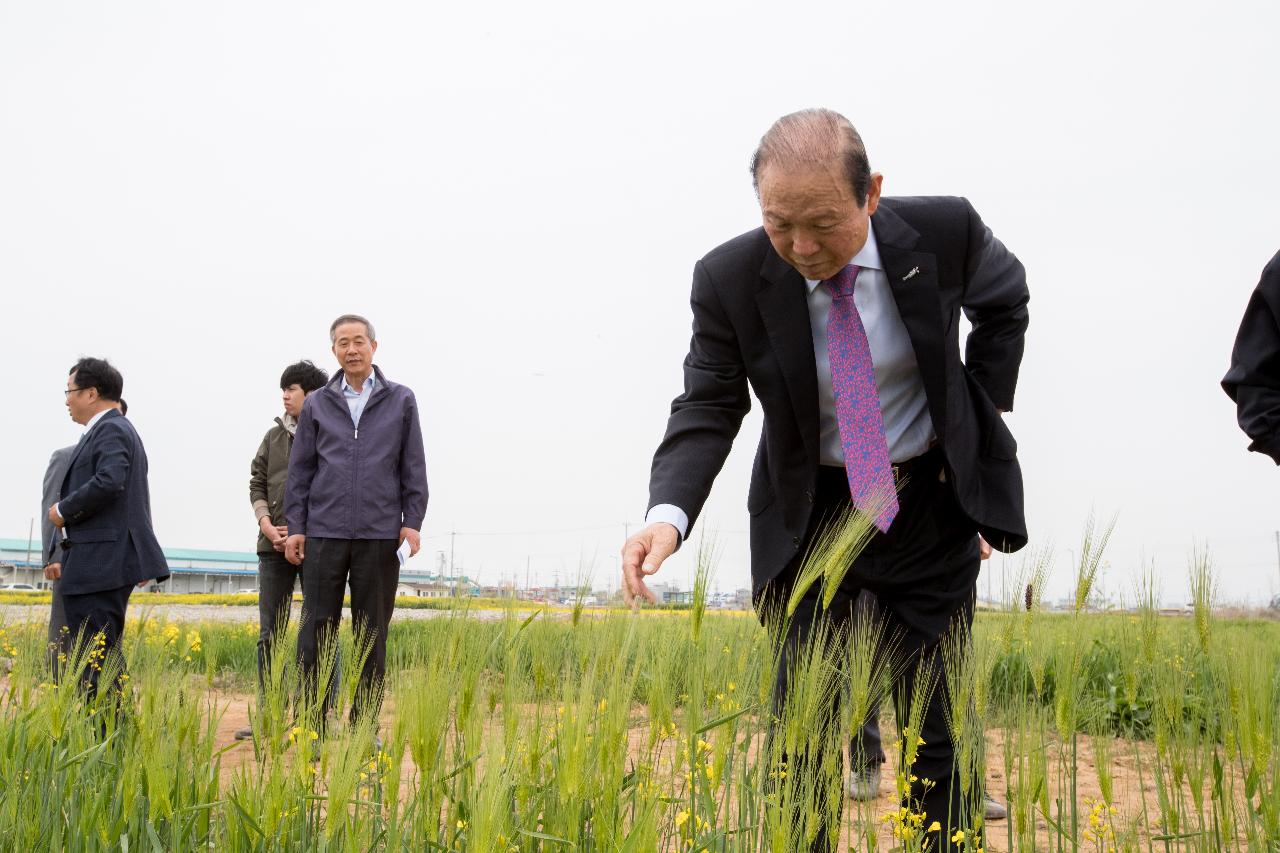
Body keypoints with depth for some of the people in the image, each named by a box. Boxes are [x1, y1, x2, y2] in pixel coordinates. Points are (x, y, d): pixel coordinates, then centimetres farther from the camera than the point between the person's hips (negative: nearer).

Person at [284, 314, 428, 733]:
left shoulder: (401, 401, 7)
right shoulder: (317, 404, 10)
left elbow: (413, 467, 7)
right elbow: (300, 469, 10)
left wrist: (412, 521, -2)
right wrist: (294, 527, 3)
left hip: (379, 536, -1)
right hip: (324, 534, 1)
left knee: (372, 634, 4)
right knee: (317, 629, 0)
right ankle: (311, 724, 6)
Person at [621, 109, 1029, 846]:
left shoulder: (945, 232, -16)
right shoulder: (731, 279, -18)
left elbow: (1005, 299, 7)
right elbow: (708, 411, -12)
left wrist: (987, 410, 1)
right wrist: (668, 514, -30)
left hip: (931, 503, 0)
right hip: (809, 511, 0)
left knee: (938, 725, 4)